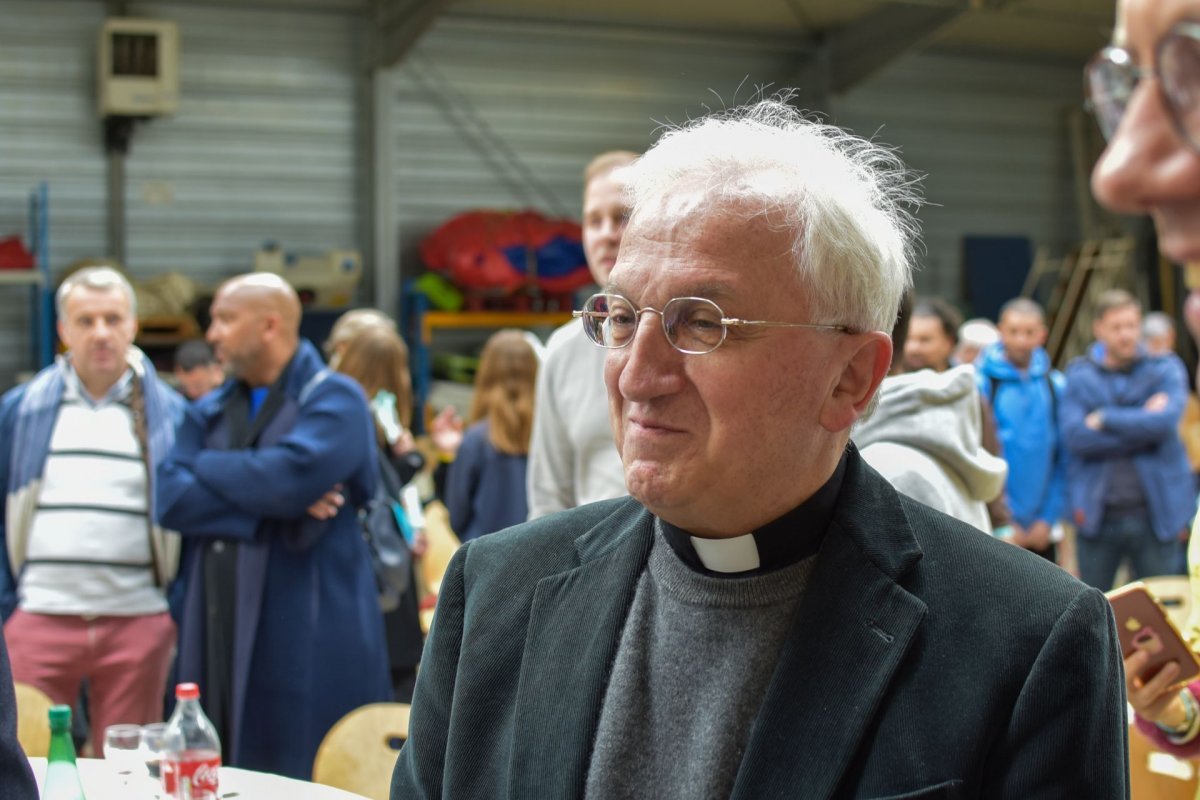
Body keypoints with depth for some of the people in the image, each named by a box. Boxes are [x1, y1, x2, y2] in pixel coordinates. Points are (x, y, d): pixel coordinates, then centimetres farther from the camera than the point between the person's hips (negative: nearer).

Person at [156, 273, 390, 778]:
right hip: (220, 637, 6)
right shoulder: (209, 412, 17)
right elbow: (169, 497, 2)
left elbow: (292, 473, -19)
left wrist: (206, 467, 0)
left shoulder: (334, 399, -1)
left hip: (309, 643, -5)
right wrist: (272, 507, -10)